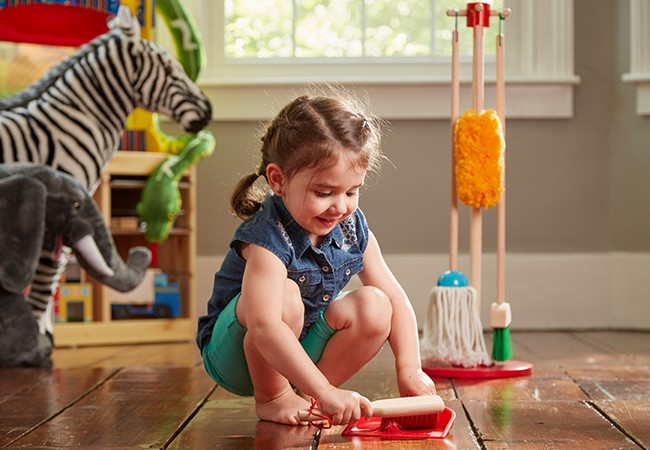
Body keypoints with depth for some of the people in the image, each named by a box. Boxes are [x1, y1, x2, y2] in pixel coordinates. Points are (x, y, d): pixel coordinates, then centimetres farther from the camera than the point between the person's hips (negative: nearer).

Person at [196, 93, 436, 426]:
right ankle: (269, 398, -10)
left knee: (374, 306, -15)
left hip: (302, 346, 6)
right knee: (285, 297, -35)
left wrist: (409, 370, -14)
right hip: (236, 357, -6)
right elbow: (264, 327, -42)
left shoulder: (353, 228, -7)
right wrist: (324, 392, -48)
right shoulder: (268, 238, -30)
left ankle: (302, 397, -3)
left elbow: (395, 299, -1)